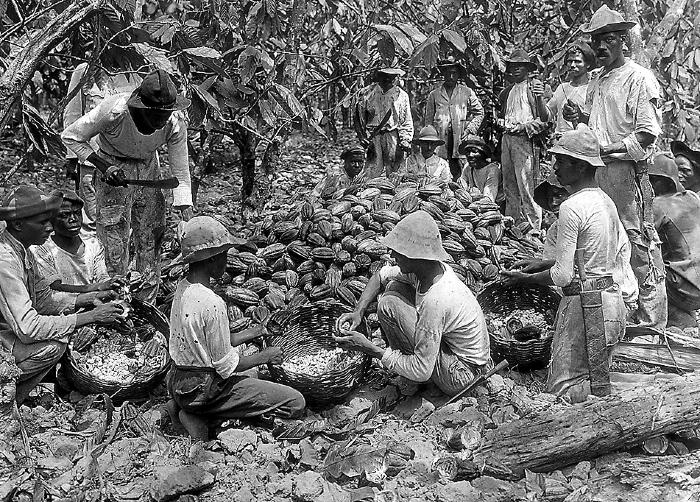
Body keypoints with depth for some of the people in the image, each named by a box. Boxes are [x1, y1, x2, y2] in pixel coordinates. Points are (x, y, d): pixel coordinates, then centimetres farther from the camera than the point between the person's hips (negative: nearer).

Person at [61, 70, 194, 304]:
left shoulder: (175, 122, -24)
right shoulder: (113, 111, -31)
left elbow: (181, 173, -15)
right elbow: (70, 136, -15)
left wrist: (187, 221, -21)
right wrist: (103, 167, -25)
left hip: (148, 174, 3)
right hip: (114, 173, -3)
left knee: (151, 244, 6)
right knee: (115, 247, -1)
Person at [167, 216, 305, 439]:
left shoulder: (182, 288, 2)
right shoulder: (211, 303, -26)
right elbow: (226, 365, -20)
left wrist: (245, 335, 13)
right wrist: (265, 356, -5)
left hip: (178, 382, 9)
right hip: (204, 390, -9)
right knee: (296, 403, -8)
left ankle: (196, 414, 11)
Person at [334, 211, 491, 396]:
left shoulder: (434, 300, -34)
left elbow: (421, 371, -28)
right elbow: (382, 275, 10)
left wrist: (369, 348, -22)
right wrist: (358, 312, -4)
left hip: (460, 377, -9)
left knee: (389, 304, -20)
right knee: (394, 286, 3)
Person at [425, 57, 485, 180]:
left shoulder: (467, 93, 11)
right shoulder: (434, 95, 13)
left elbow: (479, 112, 15)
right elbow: (429, 119, 15)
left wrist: (470, 129, 1)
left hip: (461, 139, 0)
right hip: (441, 141, 0)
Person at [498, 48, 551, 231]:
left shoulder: (536, 86, -1)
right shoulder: (508, 90, 19)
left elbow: (545, 117, -9)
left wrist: (540, 98, -22)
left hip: (524, 138, -7)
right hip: (507, 137, 7)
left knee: (526, 187, -11)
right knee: (509, 186, 10)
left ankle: (534, 228, -8)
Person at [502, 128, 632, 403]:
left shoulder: (571, 207, -18)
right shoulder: (607, 201, 9)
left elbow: (562, 275, -17)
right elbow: (622, 248, 17)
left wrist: (525, 278, -2)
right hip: (614, 299, 9)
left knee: (562, 389, -1)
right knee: (596, 375, 21)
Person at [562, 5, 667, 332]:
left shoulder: (637, 78, -8)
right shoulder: (597, 81, 17)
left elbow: (649, 132, -13)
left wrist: (610, 149, -20)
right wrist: (579, 117, 6)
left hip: (627, 172, -8)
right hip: (597, 171, 8)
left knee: (639, 243, -4)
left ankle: (651, 322, 3)